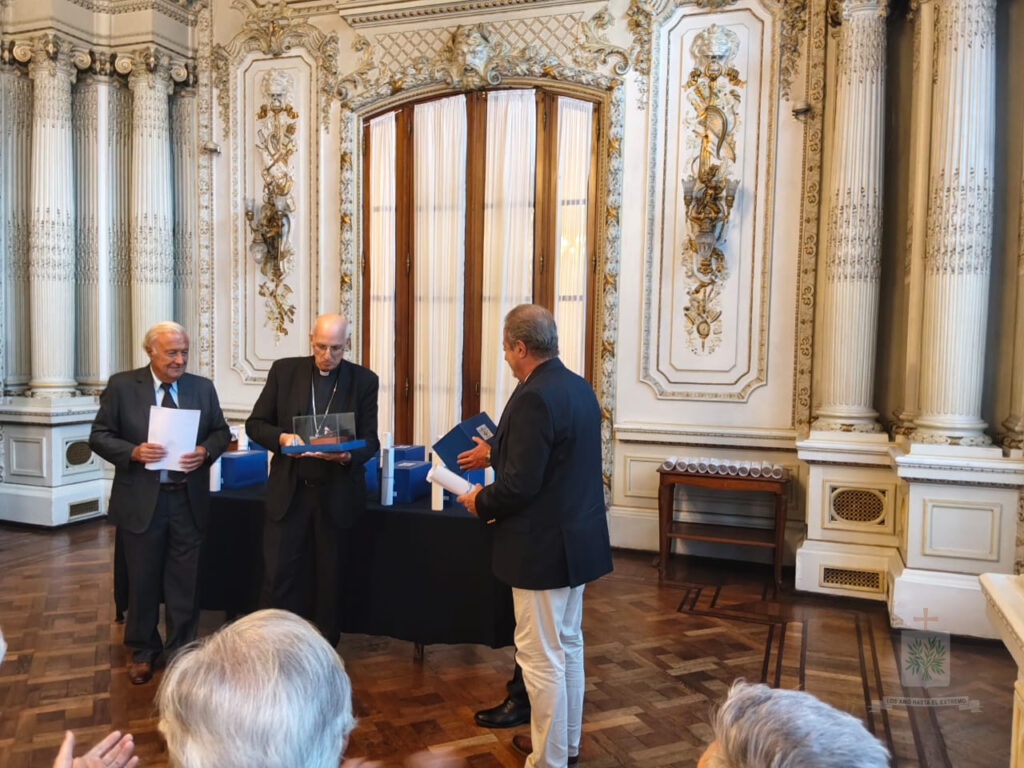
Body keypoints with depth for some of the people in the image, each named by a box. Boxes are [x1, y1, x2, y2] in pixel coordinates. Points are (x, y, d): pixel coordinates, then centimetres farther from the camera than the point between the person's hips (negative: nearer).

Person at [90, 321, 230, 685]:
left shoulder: (203, 387, 3)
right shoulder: (122, 386, -4)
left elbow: (221, 432, 8)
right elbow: (99, 436, -3)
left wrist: (205, 451, -13)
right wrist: (133, 452, -20)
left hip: (188, 500, 2)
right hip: (141, 501, -1)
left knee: (185, 582, 10)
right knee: (143, 581, 12)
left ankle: (182, 650, 26)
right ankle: (143, 652, 31)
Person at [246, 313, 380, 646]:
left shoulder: (364, 380, -2)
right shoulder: (284, 371, 1)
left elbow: (370, 440, -2)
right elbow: (255, 424, 4)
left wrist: (348, 455, -23)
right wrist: (281, 438, -17)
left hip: (337, 493, 0)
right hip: (289, 490, 1)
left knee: (330, 578, 10)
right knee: (279, 575, -1)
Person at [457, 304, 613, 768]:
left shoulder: (534, 397, -22)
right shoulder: (579, 387, 7)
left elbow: (520, 484, -25)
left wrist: (480, 502, -6)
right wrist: (496, 450, 23)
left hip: (544, 546, -10)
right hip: (577, 538, 10)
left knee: (541, 656, 3)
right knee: (568, 645, 21)